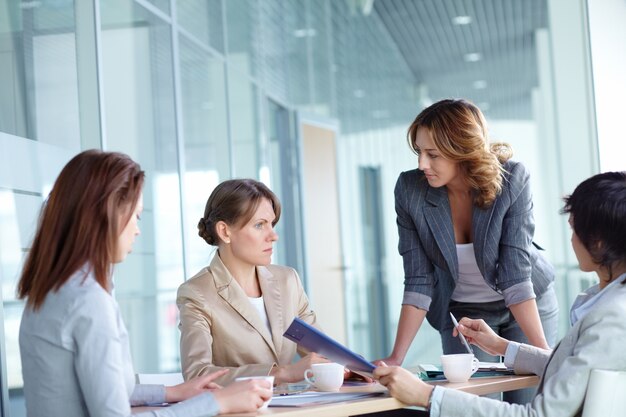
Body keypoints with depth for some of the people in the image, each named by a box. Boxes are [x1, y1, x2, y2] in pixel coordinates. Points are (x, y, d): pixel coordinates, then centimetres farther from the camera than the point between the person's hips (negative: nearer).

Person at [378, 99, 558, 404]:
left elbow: (516, 276, -26)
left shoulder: (512, 181, -25)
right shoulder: (410, 190, -20)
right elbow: (419, 282, -17)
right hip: (461, 311, 1)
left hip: (528, 305, -1)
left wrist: (544, 353, -33)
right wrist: (395, 359, -23)